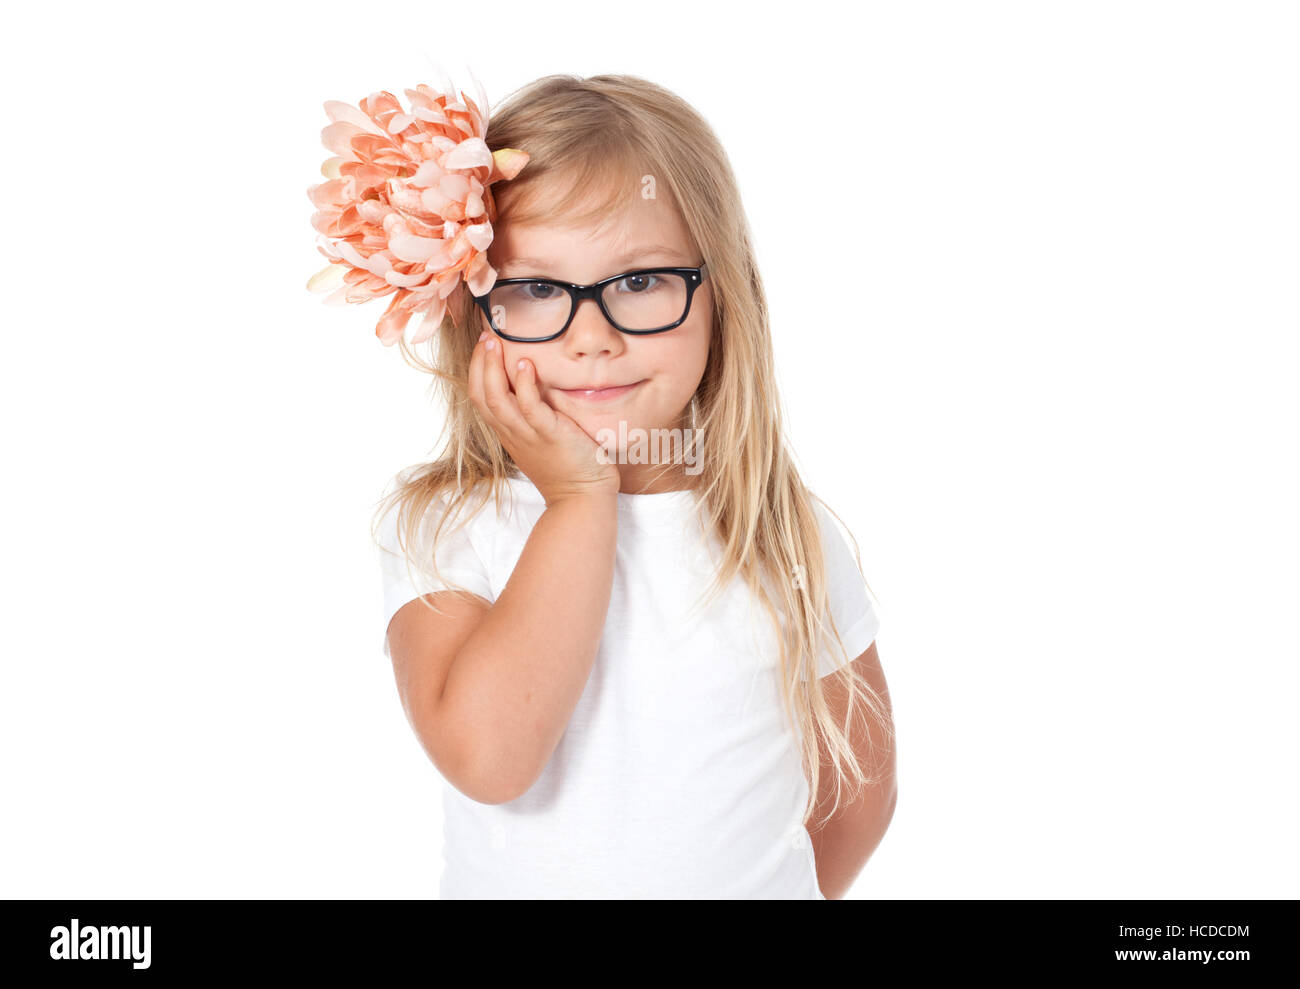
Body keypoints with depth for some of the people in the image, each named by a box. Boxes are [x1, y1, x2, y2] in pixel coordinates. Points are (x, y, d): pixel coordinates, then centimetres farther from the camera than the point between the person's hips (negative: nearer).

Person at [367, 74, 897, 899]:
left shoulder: (790, 544, -11)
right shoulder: (435, 530, -14)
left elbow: (860, 787, 0)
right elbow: (486, 755, -30)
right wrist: (581, 500, -27)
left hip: (757, 885, 1)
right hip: (508, 886, 0)